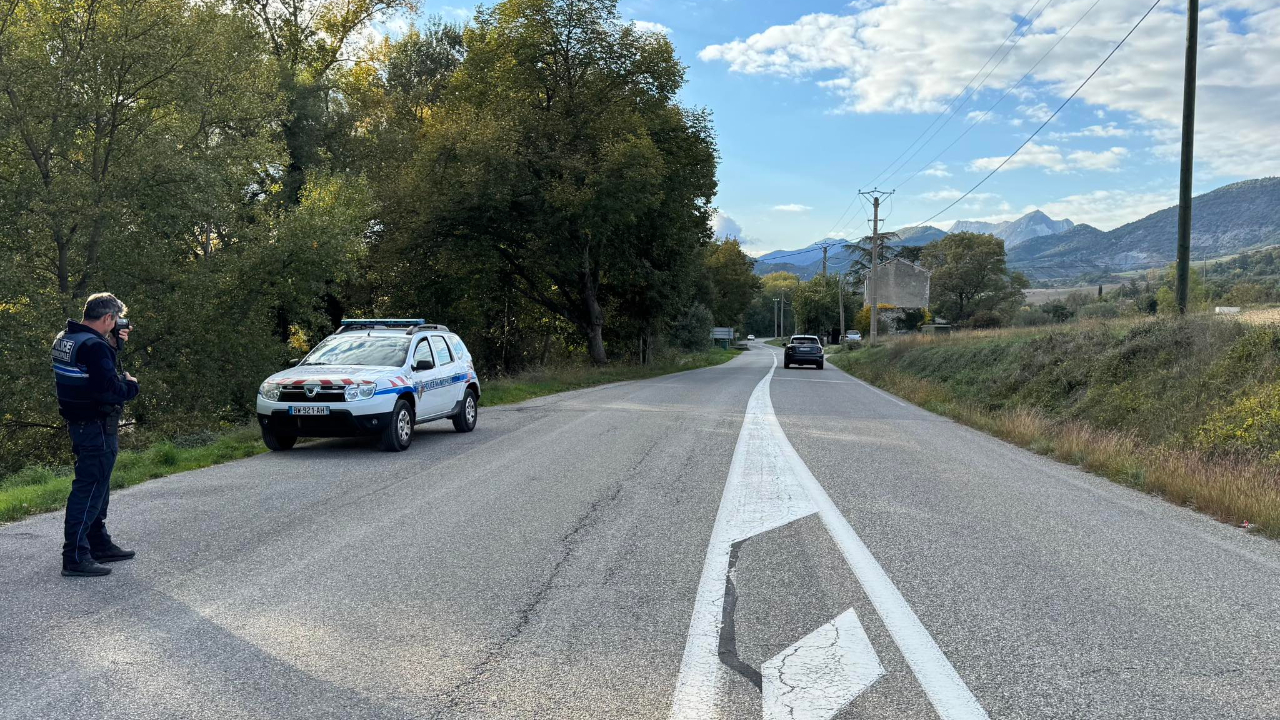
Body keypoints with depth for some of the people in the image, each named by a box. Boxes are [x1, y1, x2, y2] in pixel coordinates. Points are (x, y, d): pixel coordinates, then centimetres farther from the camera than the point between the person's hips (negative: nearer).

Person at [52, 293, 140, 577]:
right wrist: (131, 385, -8)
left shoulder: (64, 339, 8)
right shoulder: (94, 346, -21)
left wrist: (111, 345, 7)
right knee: (89, 489, -6)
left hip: (78, 423, 10)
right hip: (97, 427, -10)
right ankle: (75, 557, -3)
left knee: (97, 486, 20)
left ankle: (100, 545, 31)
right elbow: (110, 391, -27)